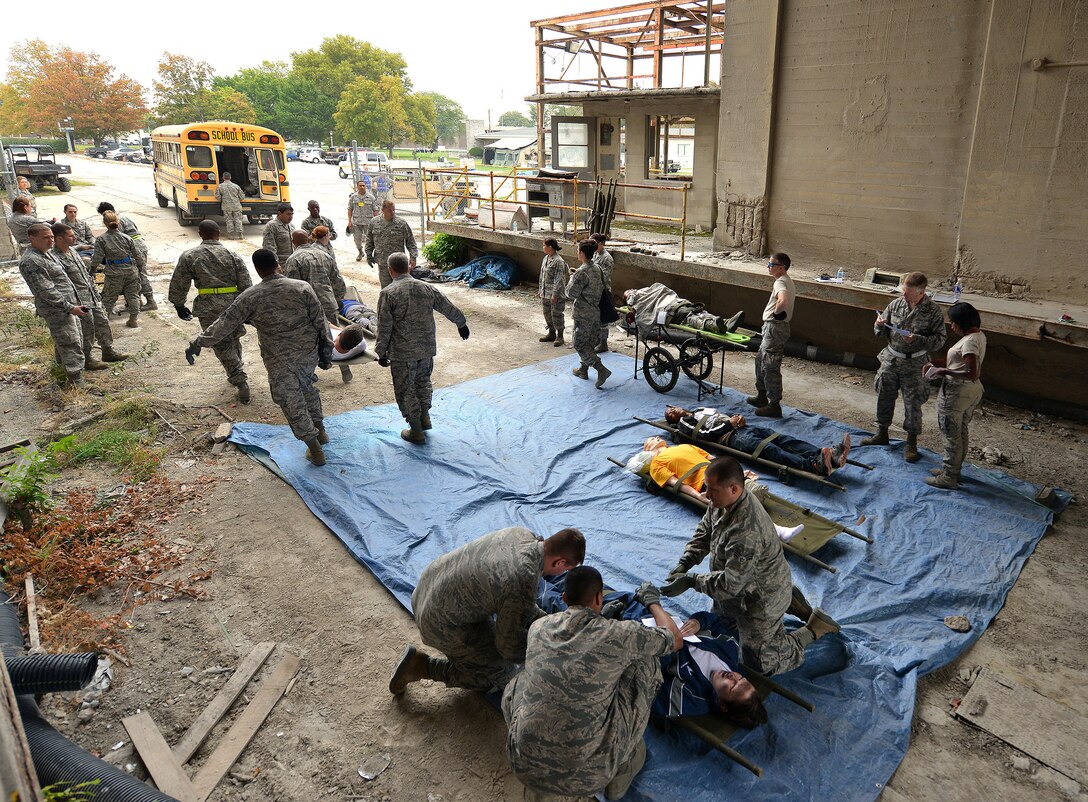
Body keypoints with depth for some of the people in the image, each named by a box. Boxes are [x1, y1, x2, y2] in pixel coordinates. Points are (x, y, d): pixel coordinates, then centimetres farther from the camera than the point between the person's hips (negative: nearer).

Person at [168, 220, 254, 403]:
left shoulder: (189, 257, 1)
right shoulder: (233, 256, 2)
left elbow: (178, 285, 4)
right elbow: (246, 286, 0)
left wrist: (179, 306, 18)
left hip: (209, 309, -2)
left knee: (223, 346, 5)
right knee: (234, 340, 21)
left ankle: (240, 380, -6)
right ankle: (236, 374, 36)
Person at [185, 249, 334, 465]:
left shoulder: (251, 297, -11)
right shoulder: (302, 288, -8)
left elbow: (226, 323, -7)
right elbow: (320, 322, -5)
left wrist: (198, 344, 4)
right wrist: (326, 352, 5)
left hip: (279, 361, -3)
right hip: (308, 354, 3)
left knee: (292, 404, 10)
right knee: (307, 387, 28)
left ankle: (315, 449, 16)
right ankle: (320, 429, 41)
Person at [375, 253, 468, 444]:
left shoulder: (388, 293, -12)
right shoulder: (426, 288, 1)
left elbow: (384, 327, -12)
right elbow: (449, 308, 11)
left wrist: (381, 353, -3)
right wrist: (461, 324, 29)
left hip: (403, 353, -4)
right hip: (427, 348, 5)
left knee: (406, 391, 9)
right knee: (423, 381, 27)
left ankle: (416, 432, 16)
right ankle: (425, 417, 34)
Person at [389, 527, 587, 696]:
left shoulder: (520, 533, -5)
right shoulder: (524, 586, -29)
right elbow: (509, 647, -15)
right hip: (442, 624, -9)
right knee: (499, 674, 8)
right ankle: (420, 666, 3)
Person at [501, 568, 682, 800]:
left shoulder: (537, 627, 2)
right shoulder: (619, 635, -10)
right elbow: (675, 640, 10)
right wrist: (653, 602, 26)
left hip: (525, 770, 4)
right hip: (586, 779, -3)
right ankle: (622, 766, 23)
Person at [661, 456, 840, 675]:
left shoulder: (746, 532, -43)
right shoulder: (722, 502, -14)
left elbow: (730, 583, -37)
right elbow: (704, 531, 1)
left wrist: (690, 581, -30)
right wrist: (685, 563, -11)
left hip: (761, 599, -9)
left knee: (762, 665, 6)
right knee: (722, 617, 33)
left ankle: (814, 628, 18)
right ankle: (785, 598, 35)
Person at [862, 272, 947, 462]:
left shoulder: (933, 311, -11)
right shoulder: (896, 304, -1)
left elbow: (940, 340, -10)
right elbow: (881, 332, 7)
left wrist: (917, 339, -25)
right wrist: (880, 325, -16)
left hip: (914, 364, -4)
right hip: (890, 360, 4)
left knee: (913, 404, 3)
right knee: (884, 397, 14)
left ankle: (911, 444, 18)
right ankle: (882, 434, 31)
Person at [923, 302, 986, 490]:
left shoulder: (969, 341, -24)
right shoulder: (979, 335, 6)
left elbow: (973, 374, -30)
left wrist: (945, 371, -24)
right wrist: (934, 363, 7)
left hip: (956, 393, -10)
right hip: (972, 391, 10)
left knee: (951, 435, 2)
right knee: (961, 432, 21)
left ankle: (949, 478, 11)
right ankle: (954, 469, 35)